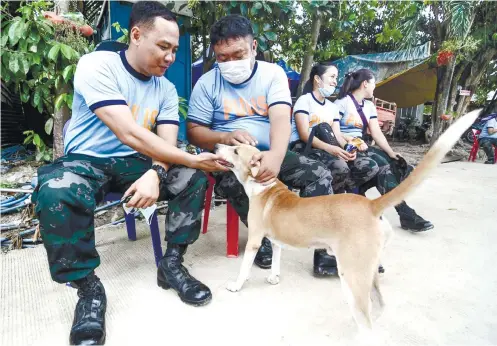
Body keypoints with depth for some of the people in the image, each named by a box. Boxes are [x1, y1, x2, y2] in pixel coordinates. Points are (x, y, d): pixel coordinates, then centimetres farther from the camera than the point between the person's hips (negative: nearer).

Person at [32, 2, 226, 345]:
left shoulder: (166, 88, 2)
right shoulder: (96, 65, -16)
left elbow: (167, 143, -7)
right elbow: (129, 134, -27)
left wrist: (155, 173, -31)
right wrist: (193, 159, -26)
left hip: (134, 162, 5)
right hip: (85, 160, -4)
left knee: (193, 179, -18)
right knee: (56, 194, -37)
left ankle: (172, 263, -5)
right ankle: (88, 288, -15)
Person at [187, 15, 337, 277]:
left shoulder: (273, 73, -1)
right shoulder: (207, 83, -1)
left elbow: (280, 118, -17)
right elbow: (193, 131, -3)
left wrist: (276, 155, -39)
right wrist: (225, 137, -25)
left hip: (268, 154, 2)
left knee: (320, 173, -16)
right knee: (235, 182, -36)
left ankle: (324, 248, -7)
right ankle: (264, 237, -9)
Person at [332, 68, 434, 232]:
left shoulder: (369, 106, 16)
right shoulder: (342, 103, -5)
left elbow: (377, 133, 7)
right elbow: (335, 133, -14)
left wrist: (391, 153, -8)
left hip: (362, 147, 8)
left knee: (391, 163, -17)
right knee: (381, 164, -28)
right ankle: (406, 214, -26)